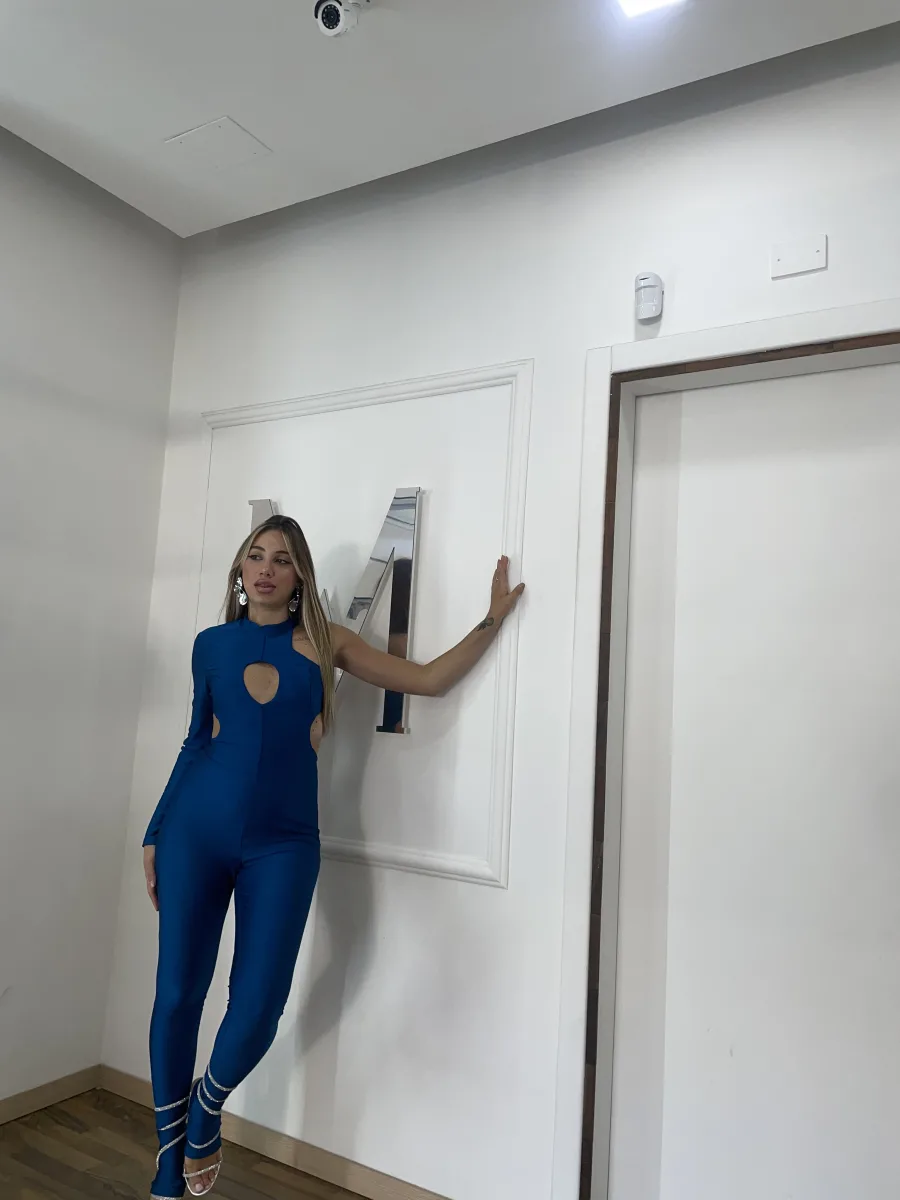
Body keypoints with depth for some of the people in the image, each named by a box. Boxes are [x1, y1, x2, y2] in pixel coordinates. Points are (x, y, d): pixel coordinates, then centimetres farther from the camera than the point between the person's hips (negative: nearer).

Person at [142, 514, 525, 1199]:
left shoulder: (324, 644, 4)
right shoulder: (213, 644, 8)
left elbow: (430, 680, 3)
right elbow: (198, 742, 13)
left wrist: (493, 620, -4)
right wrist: (155, 833, 14)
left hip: (282, 841, -1)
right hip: (196, 829, 1)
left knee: (259, 1005, -3)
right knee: (177, 993, 4)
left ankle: (208, 1105, 32)